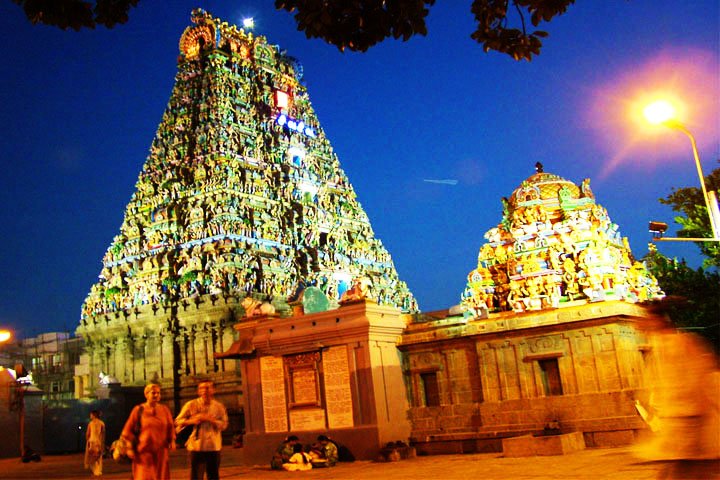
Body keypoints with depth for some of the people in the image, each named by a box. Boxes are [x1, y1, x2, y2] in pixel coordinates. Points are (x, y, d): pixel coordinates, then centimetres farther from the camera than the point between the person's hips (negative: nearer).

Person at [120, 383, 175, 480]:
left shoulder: (165, 410, 8)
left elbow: (170, 427, 12)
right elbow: (128, 430, 0)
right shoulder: (138, 410, -1)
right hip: (143, 452, -3)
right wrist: (130, 448, -4)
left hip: (161, 452, 3)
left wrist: (172, 441, -2)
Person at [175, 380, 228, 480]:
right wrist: (191, 421, -16)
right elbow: (178, 421, 2)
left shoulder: (219, 406, 5)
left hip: (214, 446, 2)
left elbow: (224, 424, -2)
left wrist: (210, 420, -17)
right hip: (196, 446, -2)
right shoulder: (191, 405, 0)